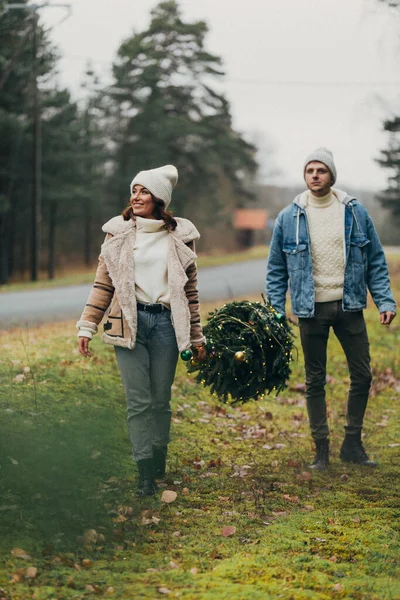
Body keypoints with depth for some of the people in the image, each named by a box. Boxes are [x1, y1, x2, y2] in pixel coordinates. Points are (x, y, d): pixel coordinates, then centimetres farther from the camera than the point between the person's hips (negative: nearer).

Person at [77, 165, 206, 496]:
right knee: (139, 401, -5)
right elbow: (103, 284, 5)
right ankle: (146, 472, -3)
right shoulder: (118, 232, 5)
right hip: (128, 322, -1)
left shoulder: (180, 236, 7)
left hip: (165, 322, 1)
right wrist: (87, 326, -1)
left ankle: (159, 461, 20)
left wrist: (196, 336, 12)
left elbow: (190, 289, 11)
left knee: (161, 400, 4)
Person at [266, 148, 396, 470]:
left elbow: (376, 260, 5)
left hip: (349, 306, 1)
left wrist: (385, 301, -3)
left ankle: (353, 444, 18)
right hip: (312, 310, -1)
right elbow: (276, 269, 4)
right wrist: (275, 312, -2)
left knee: (362, 376, 3)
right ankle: (321, 449, 15)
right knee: (315, 381, 6)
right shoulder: (289, 218, -1)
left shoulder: (356, 212, 1)